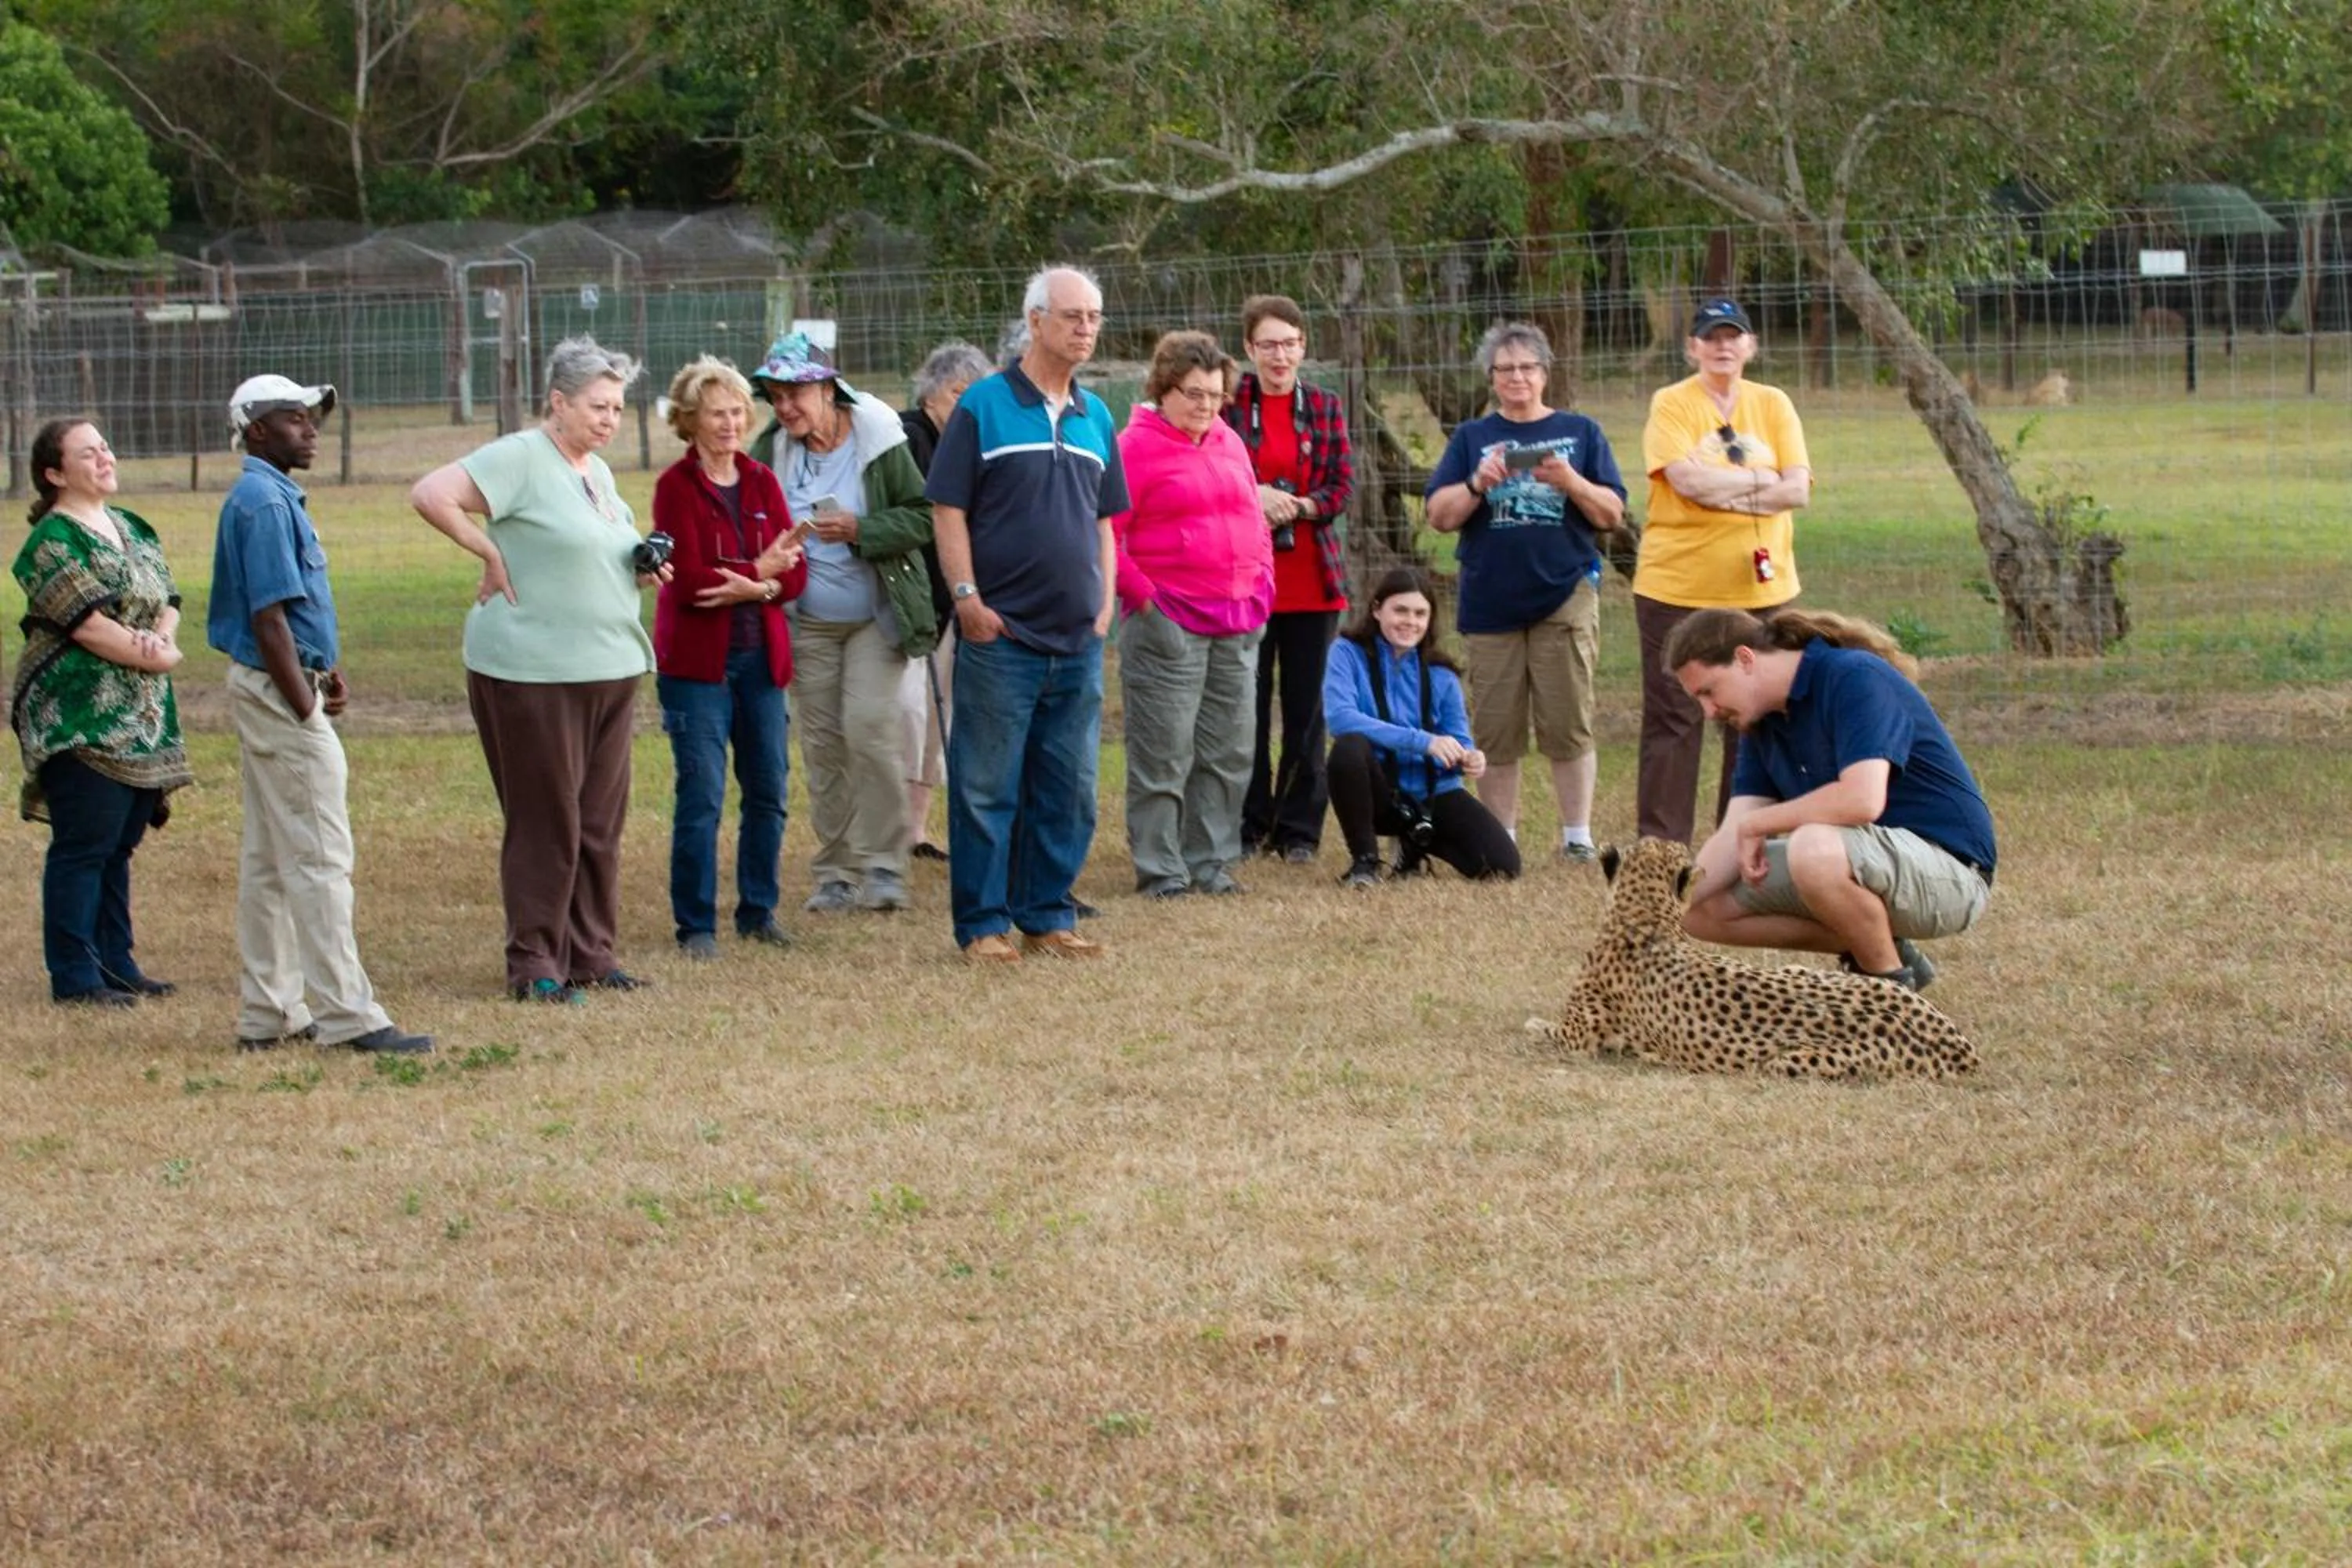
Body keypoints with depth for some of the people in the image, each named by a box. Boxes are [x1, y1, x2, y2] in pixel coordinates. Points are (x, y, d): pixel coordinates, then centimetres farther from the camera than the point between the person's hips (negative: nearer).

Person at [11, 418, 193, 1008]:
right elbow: (87, 624, -18)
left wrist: (163, 637, -11)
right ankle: (74, 976, -2)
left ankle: (115, 962, 20)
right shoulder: (53, 540, -11)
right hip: (82, 719, -8)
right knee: (84, 846, -6)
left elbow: (167, 600, 11)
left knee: (120, 843, 12)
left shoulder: (132, 528, 15)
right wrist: (155, 656, -10)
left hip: (141, 716, 8)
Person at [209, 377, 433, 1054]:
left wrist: (326, 671, 7)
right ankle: (345, 1016, -10)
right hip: (279, 692, -11)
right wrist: (306, 705, -20)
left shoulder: (274, 497, 15)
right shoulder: (265, 503, -16)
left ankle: (268, 1011, 17)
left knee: (269, 861, 12)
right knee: (319, 859, -9)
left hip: (268, 690, 11)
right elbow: (269, 619, -22)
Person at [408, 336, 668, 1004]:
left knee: (600, 821, 10)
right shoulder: (520, 458, -10)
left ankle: (590, 954, 19)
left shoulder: (597, 473, 16)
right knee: (545, 822, -3)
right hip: (534, 671, -8)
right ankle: (534, 965, 4)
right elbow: (431, 495, -20)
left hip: (609, 670, 8)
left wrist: (641, 570, 9)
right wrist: (491, 554, -17)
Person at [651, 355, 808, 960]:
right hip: (695, 661, -5)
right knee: (702, 794, -7)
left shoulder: (762, 482, 10)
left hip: (760, 657, 5)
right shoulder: (676, 486, -5)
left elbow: (795, 573, 3)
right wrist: (761, 571, -16)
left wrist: (750, 587, -15)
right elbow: (687, 579, -15)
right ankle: (695, 926, 1)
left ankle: (758, 911, 21)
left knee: (768, 790, 7)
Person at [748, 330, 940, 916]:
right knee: (822, 745, 6)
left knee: (869, 725, -16)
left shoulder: (879, 442, -11)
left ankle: (882, 866, -6)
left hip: (877, 618, -4)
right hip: (808, 622, 4)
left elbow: (924, 517, -10)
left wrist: (860, 530, -21)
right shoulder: (772, 450, -1)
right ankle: (835, 873, 14)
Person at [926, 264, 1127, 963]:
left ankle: (1048, 917, 18)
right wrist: (967, 598, -12)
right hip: (1002, 635, -6)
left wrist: (1105, 604, 10)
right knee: (987, 786, -2)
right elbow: (949, 509, -6)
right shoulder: (984, 406, -4)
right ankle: (983, 924, 4)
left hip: (1078, 639, 6)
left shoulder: (1095, 418, 13)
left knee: (1069, 790, 9)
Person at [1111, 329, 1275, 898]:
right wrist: (1141, 594, -13)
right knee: (1163, 754, -5)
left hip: (1237, 621, 7)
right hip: (1169, 620, -7)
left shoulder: (1228, 442, 14)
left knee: (1226, 751, 9)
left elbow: (1253, 519, 23)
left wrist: (1260, 583, 12)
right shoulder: (1136, 445, -8)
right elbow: (1105, 534, -12)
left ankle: (1211, 862, 16)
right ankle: (1161, 870, 0)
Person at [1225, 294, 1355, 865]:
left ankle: (1299, 829, 12)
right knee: (1247, 708, 3)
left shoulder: (1325, 408, 8)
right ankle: (1249, 825, 12)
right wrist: (1252, 496, -20)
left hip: (1312, 580, 2)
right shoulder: (1227, 404, -1)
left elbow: (1343, 489, 3)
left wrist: (1296, 507, -15)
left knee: (1305, 709, 5)